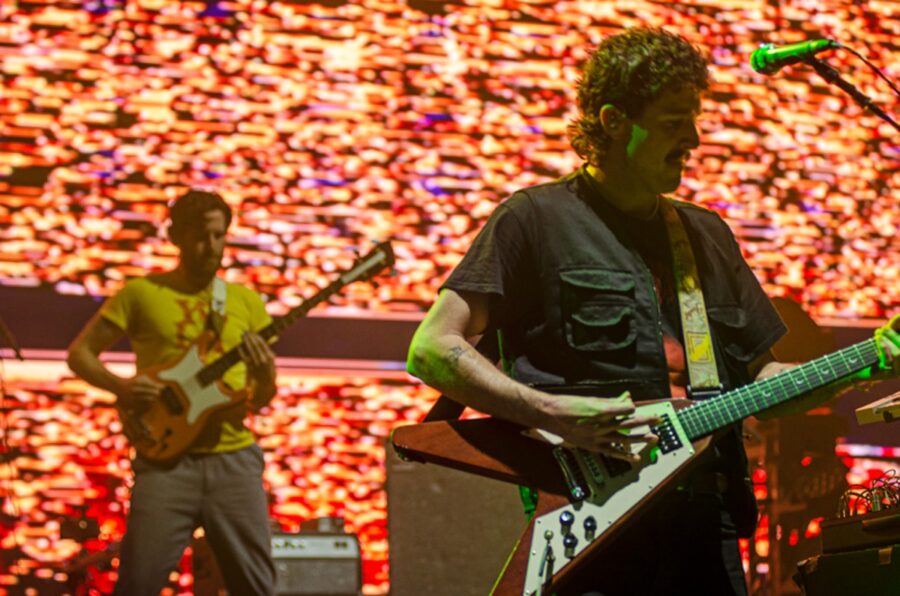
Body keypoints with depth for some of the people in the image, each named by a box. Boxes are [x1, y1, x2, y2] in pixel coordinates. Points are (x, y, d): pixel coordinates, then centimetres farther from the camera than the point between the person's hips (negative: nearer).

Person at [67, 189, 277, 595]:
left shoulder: (246, 301, 11)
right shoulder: (141, 293, 4)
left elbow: (261, 400, 13)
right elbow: (79, 352, 6)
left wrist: (265, 377, -10)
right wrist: (119, 386, -11)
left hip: (233, 458, 3)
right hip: (166, 458, -3)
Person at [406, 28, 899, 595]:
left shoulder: (707, 234, 19)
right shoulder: (537, 219, -1)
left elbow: (757, 373, 23)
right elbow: (432, 349, -7)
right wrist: (552, 413, -18)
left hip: (708, 526, 6)